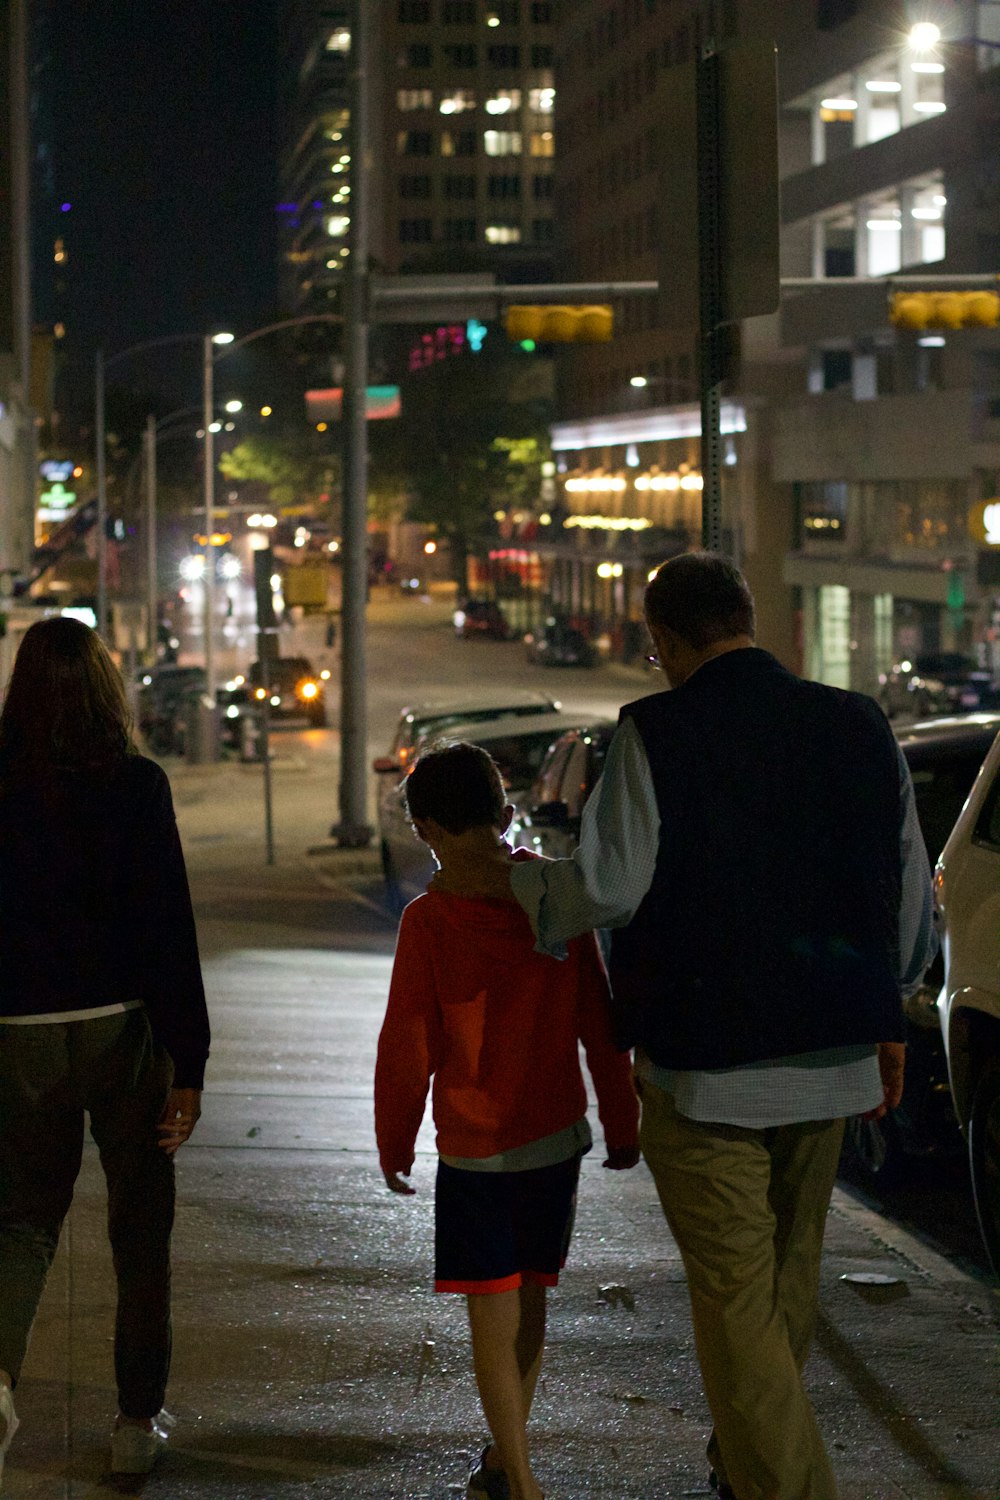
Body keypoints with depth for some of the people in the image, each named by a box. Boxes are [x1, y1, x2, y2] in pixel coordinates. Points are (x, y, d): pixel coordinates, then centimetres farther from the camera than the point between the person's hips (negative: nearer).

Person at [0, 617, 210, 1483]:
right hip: (125, 1028, -1)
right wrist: (189, 1064, -7)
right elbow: (170, 931, -11)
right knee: (141, 1230, 13)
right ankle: (138, 1424, 19)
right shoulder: (136, 786, -10)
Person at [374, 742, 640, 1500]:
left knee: (492, 1311, 1)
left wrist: (394, 1141, 5)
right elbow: (600, 1022, 2)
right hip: (558, 1137, 4)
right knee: (529, 1303, 16)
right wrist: (622, 1124, 12)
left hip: (475, 1147, -4)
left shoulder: (429, 919, -12)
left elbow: (408, 1045, -8)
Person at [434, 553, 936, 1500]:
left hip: (706, 1062, -6)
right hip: (829, 1055, 6)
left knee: (735, 1296, -1)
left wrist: (502, 879, 2)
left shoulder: (657, 733, -12)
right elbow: (912, 897, 10)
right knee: (790, 1275, 21)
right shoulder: (858, 726, 4)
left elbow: (609, 885, -16)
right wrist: (885, 1020, 23)